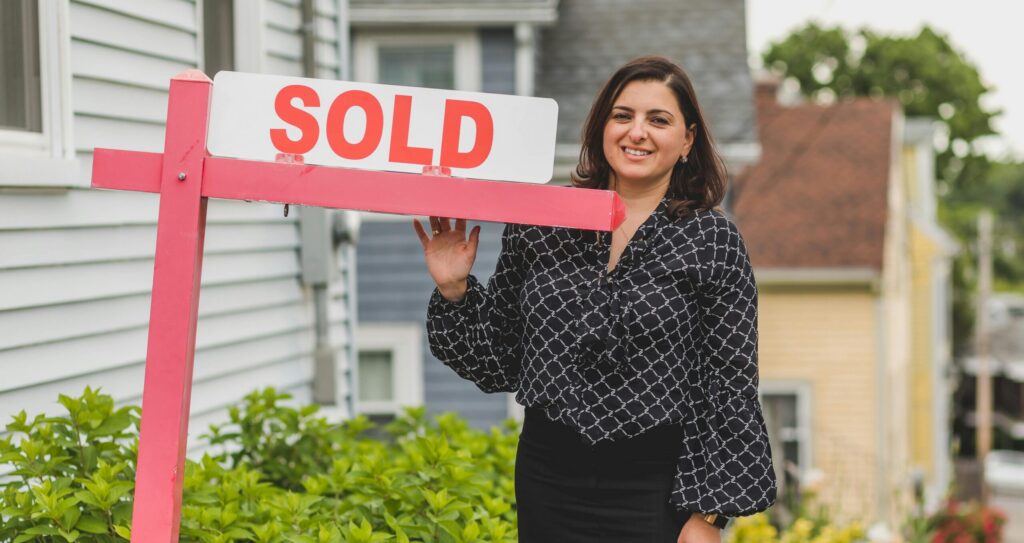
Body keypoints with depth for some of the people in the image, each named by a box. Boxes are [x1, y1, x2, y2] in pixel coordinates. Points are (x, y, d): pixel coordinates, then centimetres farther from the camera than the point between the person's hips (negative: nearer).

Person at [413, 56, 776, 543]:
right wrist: (453, 290, -5)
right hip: (548, 484, 3)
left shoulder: (712, 241, -4)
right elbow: (499, 363, 9)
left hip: (655, 489, -3)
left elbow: (731, 390, -5)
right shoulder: (539, 224, 3)